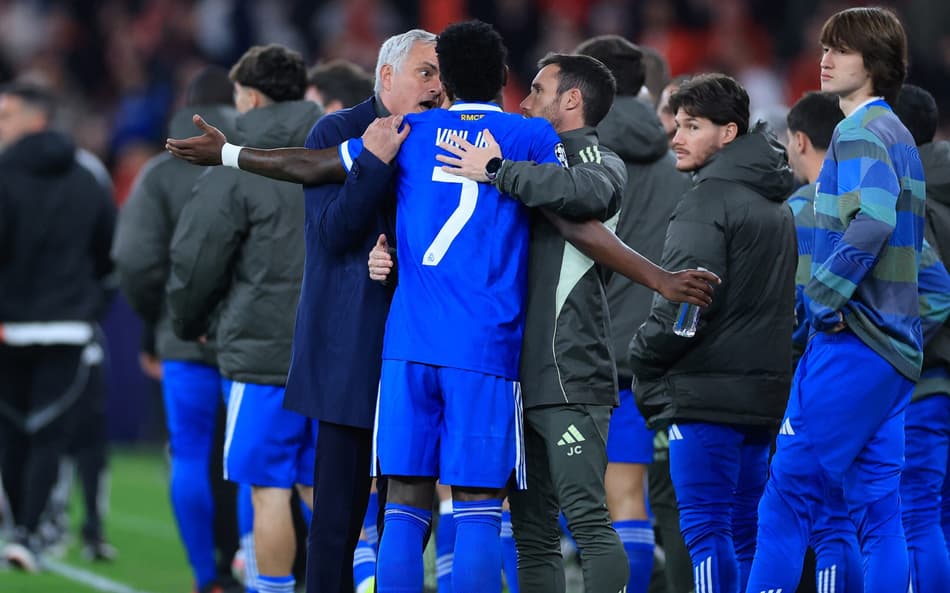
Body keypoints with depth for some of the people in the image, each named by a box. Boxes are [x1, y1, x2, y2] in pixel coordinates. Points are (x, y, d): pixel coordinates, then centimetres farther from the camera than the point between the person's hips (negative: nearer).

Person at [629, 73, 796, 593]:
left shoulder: (708, 202, -11)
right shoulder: (775, 204, 18)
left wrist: (643, 359, -3)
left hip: (707, 393, -9)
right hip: (763, 390, 9)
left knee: (705, 529, -10)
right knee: (744, 533, 10)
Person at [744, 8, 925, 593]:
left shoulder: (860, 132, -10)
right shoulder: (900, 135, 20)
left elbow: (872, 220, -27)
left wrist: (827, 292, -18)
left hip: (853, 342, -9)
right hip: (894, 349, 9)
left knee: (790, 490, -7)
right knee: (877, 506, 6)